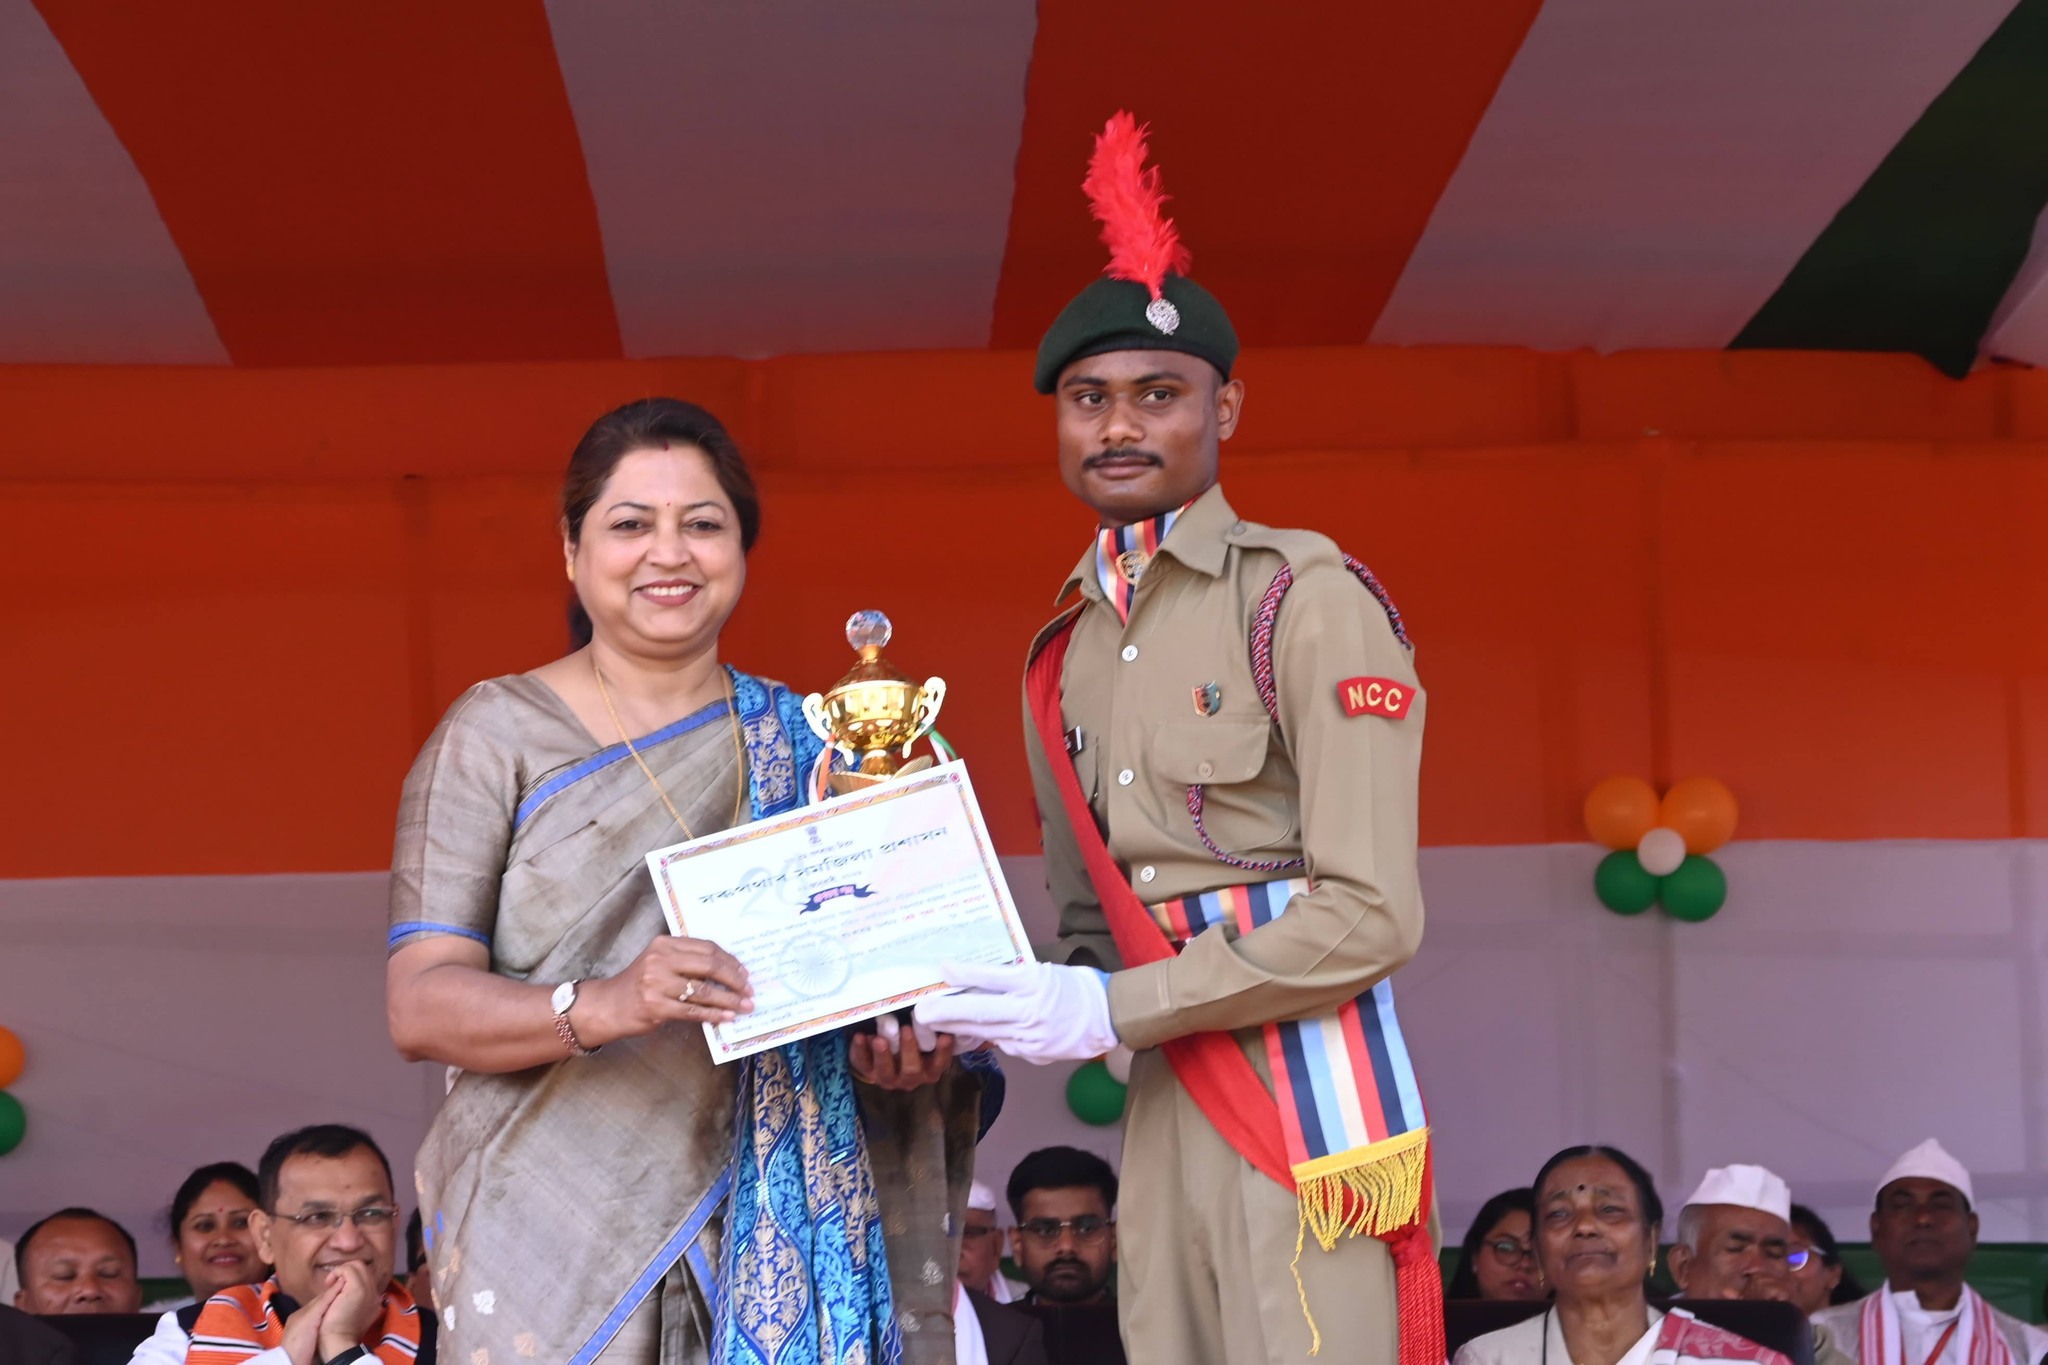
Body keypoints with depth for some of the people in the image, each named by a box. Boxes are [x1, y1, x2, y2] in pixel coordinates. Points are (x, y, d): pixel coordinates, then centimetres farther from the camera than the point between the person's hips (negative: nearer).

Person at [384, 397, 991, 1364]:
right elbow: (419, 1004, -7)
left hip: (768, 1243, 3)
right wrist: (601, 1005, -24)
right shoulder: (497, 734, 2)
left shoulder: (803, 747, 12)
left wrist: (911, 1051, -7)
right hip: (555, 1238, -3)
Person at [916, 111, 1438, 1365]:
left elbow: (1370, 918, -13)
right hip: (1164, 1119, 7)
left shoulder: (1308, 599, -6)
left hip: (1304, 1108, -7)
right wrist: (995, 1009, 1)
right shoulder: (1066, 658, 17)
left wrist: (1112, 1011, -14)